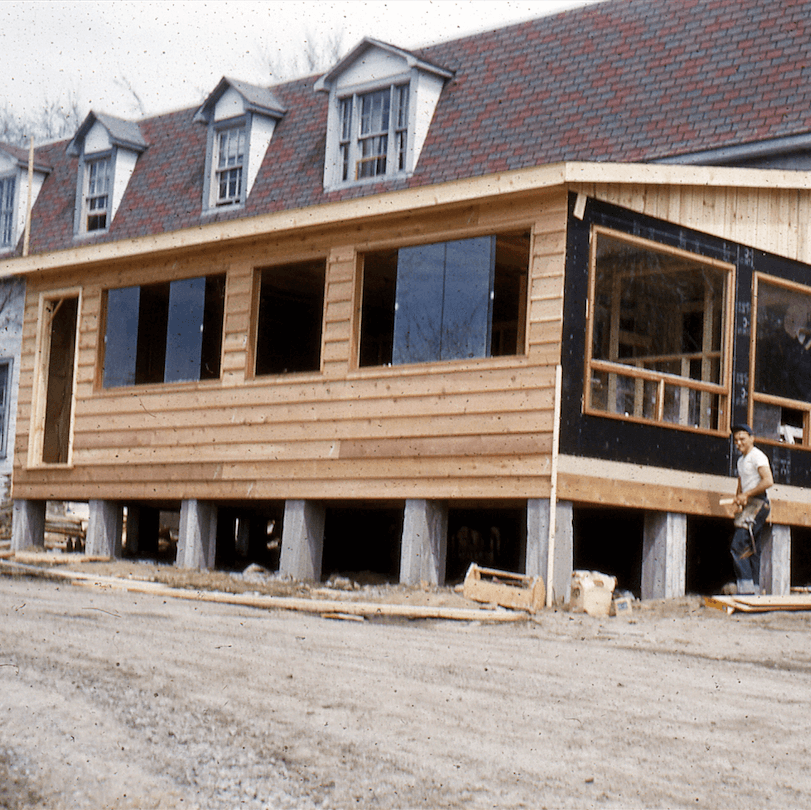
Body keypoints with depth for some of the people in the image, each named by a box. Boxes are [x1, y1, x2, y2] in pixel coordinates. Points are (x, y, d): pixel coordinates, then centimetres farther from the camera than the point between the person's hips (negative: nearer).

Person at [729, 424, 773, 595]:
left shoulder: (757, 456, -7)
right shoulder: (741, 460, 22)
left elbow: (768, 481, -20)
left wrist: (746, 495, -16)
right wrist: (738, 499, 5)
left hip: (758, 503, -10)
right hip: (748, 506, 10)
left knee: (738, 546, -19)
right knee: (752, 550, 8)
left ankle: (746, 587, -22)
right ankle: (755, 588, 9)